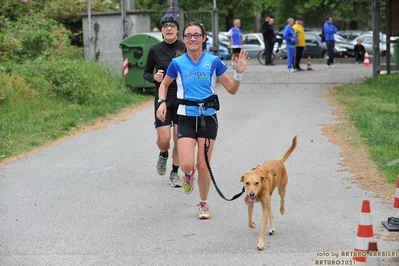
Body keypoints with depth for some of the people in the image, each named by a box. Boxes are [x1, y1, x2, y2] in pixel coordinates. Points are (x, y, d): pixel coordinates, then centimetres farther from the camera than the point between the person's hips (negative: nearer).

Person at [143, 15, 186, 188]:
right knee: (164, 139, -6)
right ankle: (163, 155, 31)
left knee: (179, 139, 0)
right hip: (163, 99, 0)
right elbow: (146, 73, 9)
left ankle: (174, 173, 19)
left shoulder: (185, 48, -4)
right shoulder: (155, 50, -1)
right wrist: (154, 77, -12)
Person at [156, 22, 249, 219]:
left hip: (208, 117, 0)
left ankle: (203, 203, 26)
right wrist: (162, 103, -1)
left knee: (203, 165, 3)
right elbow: (164, 85, 16)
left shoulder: (213, 62, -3)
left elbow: (232, 89, 3)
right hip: (186, 118, 0)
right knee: (186, 164, -14)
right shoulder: (177, 63, -2)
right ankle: (188, 174, 26)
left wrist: (239, 72, -14)